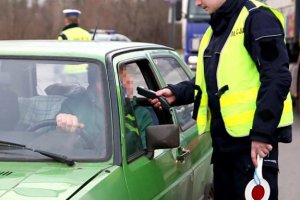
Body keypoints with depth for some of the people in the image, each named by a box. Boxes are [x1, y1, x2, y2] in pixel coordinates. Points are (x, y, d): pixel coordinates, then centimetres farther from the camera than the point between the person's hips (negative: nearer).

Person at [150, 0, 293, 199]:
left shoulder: (256, 18, -10)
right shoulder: (215, 29, 17)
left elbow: (277, 78, -18)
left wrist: (262, 133, -23)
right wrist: (176, 93, 8)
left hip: (252, 137, -9)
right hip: (223, 137, 9)